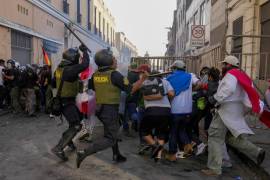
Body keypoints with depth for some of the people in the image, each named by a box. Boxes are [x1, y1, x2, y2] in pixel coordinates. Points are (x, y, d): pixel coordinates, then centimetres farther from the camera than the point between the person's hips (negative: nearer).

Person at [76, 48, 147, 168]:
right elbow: (131, 89, -15)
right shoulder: (114, 74, -18)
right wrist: (142, 79, -4)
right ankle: (84, 153, -10)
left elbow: (91, 87, 19)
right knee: (109, 139, 2)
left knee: (113, 132, 25)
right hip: (110, 110, -8)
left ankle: (116, 155, 37)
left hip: (100, 108, 8)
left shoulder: (95, 75, 1)